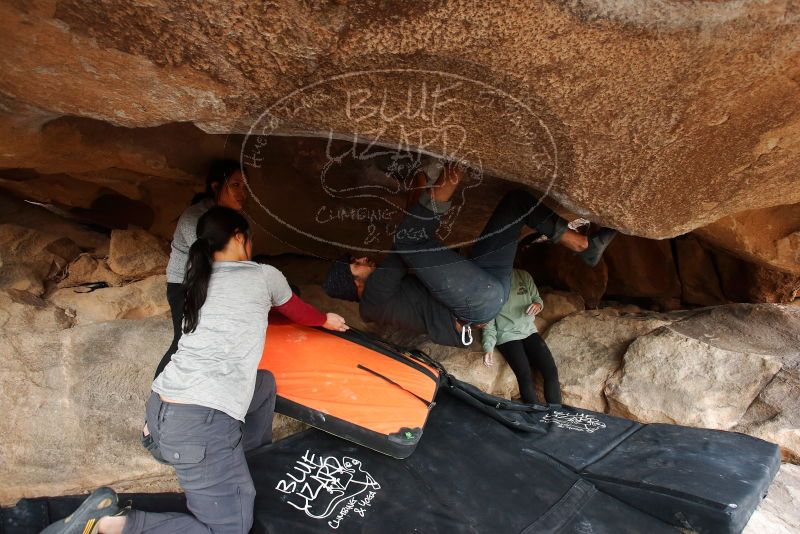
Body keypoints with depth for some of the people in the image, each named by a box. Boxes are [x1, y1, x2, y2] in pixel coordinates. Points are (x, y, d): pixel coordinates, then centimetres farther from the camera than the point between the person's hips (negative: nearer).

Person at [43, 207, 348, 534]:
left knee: (265, 383, 25)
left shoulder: (199, 281, 17)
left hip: (160, 408, 8)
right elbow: (297, 311, 22)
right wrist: (326, 321, 42)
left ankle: (251, 459, 29)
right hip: (201, 423, -8)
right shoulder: (265, 275, 2)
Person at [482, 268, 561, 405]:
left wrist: (538, 305, -11)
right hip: (507, 337, -4)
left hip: (529, 331, 4)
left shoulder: (524, 275, 4)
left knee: (551, 370, -13)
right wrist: (488, 347, -17)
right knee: (525, 376, -23)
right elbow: (488, 322, -4)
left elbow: (537, 298, 15)